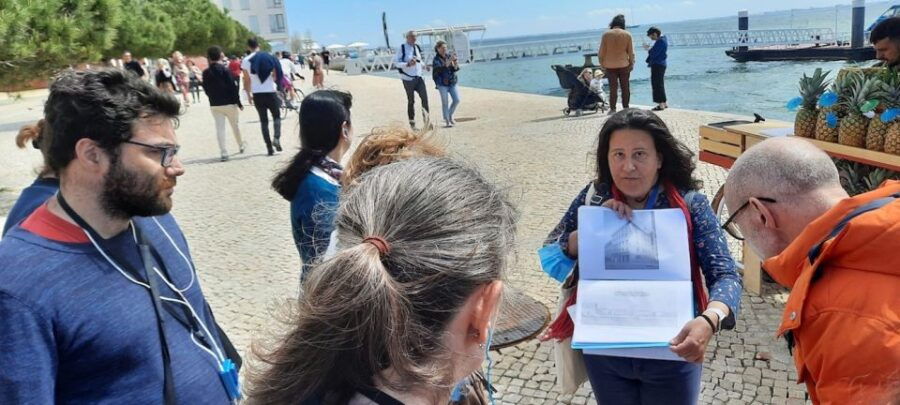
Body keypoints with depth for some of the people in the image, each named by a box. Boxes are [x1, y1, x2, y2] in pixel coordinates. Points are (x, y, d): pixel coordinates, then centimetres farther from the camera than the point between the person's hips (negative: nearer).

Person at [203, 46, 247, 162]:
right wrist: (239, 102, -6)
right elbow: (233, 87, -12)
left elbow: (206, 89, 6)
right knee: (235, 125, 16)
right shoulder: (225, 70, -11)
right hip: (229, 103, -2)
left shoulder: (205, 73, -1)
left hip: (214, 105, 2)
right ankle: (241, 146, 33)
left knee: (219, 128, 1)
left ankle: (223, 153, -6)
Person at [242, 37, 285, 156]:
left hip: (257, 94, 1)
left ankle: (269, 147, 4)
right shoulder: (269, 57, -1)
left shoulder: (246, 61, 1)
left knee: (263, 120, 9)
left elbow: (247, 80, 3)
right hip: (270, 92, -1)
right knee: (276, 116, 16)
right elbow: (276, 76, -1)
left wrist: (248, 94, 13)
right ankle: (276, 138, -9)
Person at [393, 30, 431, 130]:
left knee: (425, 97, -8)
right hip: (408, 78, -4)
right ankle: (412, 122, 16)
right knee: (411, 101, 5)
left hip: (419, 77, 5)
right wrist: (408, 64, -23)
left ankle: (426, 119, 1)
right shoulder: (402, 48, -6)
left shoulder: (417, 47, 12)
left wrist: (422, 64, 6)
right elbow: (396, 62, -11)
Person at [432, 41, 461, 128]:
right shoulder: (436, 59, -7)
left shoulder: (449, 56, 6)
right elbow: (440, 69, -24)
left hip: (452, 82, 5)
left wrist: (456, 65, -20)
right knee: (445, 102, -3)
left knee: (457, 100, 1)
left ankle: (450, 116, 23)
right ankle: (447, 121, 7)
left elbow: (455, 69, 2)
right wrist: (449, 62, -31)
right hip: (442, 83, -5)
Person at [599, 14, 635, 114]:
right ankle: (626, 108, 13)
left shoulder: (606, 34, -4)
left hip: (610, 66, 0)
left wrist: (602, 64, 8)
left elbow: (601, 52, -2)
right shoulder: (627, 34, -3)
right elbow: (631, 52, -1)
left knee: (613, 88, 4)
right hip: (624, 65, 0)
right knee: (625, 88, 10)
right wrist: (631, 63, 11)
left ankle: (612, 109, 3)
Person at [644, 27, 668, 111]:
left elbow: (653, 54, -22)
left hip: (657, 66, -11)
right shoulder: (662, 39, 14)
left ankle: (661, 104, -3)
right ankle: (664, 103, 26)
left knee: (657, 85, -6)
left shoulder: (660, 41, -19)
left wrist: (648, 49, -5)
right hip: (660, 65, 11)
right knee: (660, 85, 18)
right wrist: (650, 48, 2)